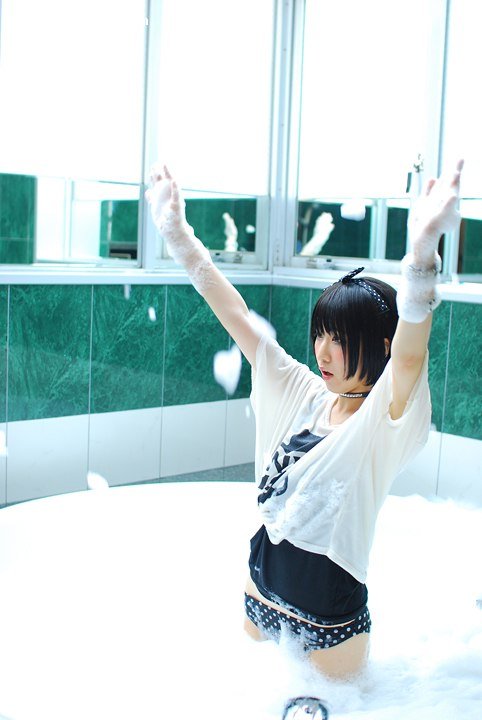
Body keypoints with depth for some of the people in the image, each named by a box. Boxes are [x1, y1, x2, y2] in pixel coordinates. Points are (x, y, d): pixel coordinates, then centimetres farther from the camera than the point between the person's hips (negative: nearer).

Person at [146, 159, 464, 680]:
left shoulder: (385, 422, -19)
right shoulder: (302, 394, -2)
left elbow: (410, 356, -40)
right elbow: (234, 315, -2)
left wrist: (423, 250, -58)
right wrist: (176, 232, -5)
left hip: (329, 622, -5)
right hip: (261, 588, 6)